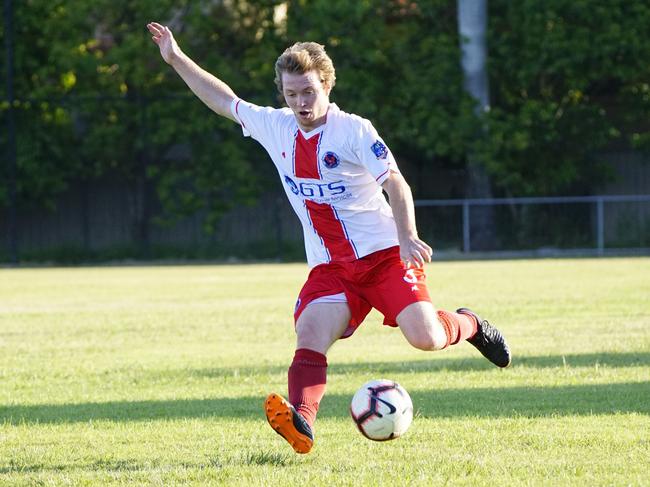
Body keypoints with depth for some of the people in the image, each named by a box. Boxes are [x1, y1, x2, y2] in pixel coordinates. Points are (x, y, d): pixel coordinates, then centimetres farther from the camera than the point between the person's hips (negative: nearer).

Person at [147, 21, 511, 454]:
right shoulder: (276, 127, 7)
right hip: (330, 268, 4)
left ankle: (469, 326, 17)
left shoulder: (353, 130, -8)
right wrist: (176, 58, 18)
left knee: (425, 337, -18)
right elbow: (224, 100, 20)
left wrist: (408, 238, -27)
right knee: (310, 336, -23)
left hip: (384, 255, -4)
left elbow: (396, 184, -13)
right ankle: (301, 423, -43)